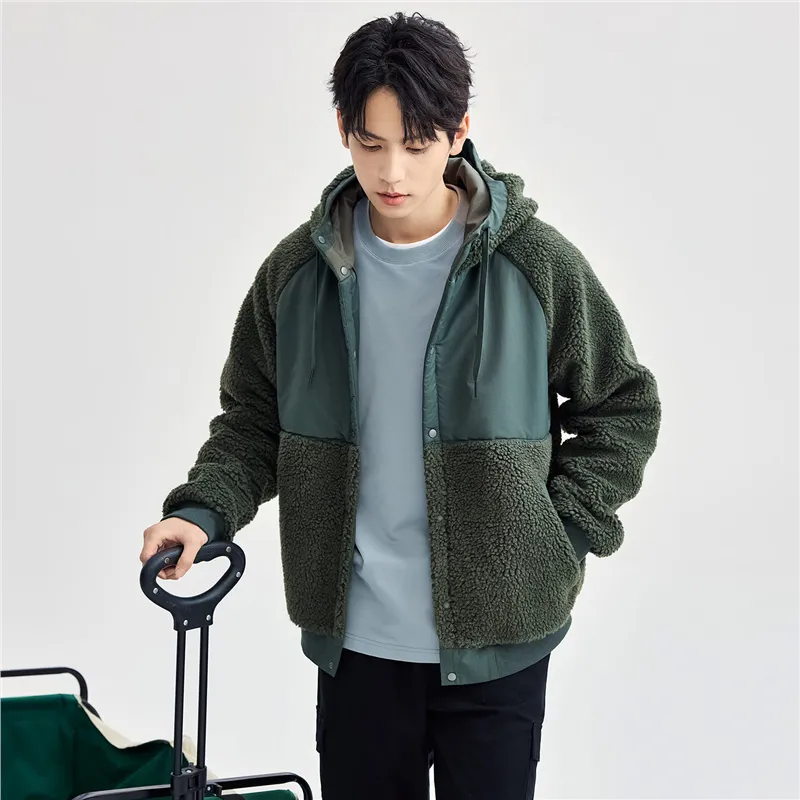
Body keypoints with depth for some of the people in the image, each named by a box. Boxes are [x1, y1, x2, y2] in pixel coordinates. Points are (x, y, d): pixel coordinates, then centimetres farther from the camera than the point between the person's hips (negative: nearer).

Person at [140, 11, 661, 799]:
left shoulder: (536, 263, -7)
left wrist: (564, 531, -5)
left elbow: (625, 407, 3)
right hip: (356, 636, 2)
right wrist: (203, 509, -8)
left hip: (496, 641, -2)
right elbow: (253, 417, 9)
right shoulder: (300, 268, -1)